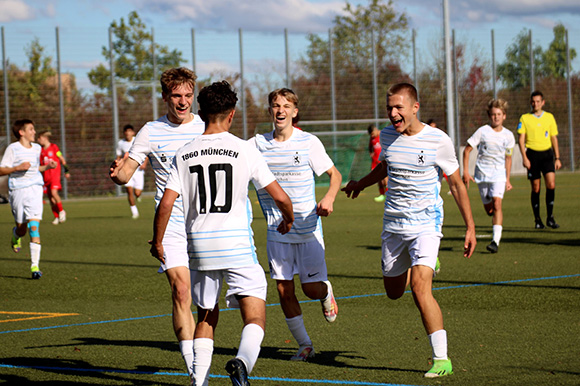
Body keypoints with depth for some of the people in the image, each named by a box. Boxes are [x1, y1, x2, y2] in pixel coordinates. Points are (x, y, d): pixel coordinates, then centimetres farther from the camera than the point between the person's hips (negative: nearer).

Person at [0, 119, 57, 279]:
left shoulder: (37, 148, 13)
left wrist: (47, 167, 10)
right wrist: (18, 167, -20)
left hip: (35, 189, 3)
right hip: (17, 190, -3)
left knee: (34, 227, -11)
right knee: (22, 228, 7)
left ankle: (35, 266, -13)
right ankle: (16, 235, 48)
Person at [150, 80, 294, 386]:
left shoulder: (184, 155, 4)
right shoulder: (244, 150, -2)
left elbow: (166, 203, -2)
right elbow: (280, 197, -1)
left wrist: (157, 242, 13)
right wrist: (288, 220, 21)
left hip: (200, 246, 3)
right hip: (238, 245, -3)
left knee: (206, 317, 19)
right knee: (255, 319, -3)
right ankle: (242, 361, -30)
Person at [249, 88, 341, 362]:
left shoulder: (309, 143, -5)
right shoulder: (257, 144, 1)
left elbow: (334, 174, 0)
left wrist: (329, 198, -19)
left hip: (308, 228, -2)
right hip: (277, 231, 2)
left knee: (312, 288, -2)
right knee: (284, 290, -2)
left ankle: (326, 291, 36)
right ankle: (304, 345, 13)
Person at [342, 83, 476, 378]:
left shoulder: (438, 141, -11)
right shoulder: (387, 136, 2)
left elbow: (457, 184, -1)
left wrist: (470, 227, -1)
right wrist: (360, 184, 37)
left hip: (426, 223, -5)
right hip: (393, 223, 5)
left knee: (419, 288, -21)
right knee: (393, 291, 13)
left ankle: (441, 358, -16)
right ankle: (423, 266, 48)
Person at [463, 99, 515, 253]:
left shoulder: (508, 136, 3)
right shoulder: (482, 132, -5)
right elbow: (467, 150, 0)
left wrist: (508, 179, 15)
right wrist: (465, 172, -6)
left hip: (499, 173, 0)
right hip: (482, 173, 0)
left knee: (497, 203, -20)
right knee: (488, 209, 5)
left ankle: (496, 240, -25)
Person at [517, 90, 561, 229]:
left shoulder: (549, 117, 9)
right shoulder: (524, 118, 2)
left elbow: (554, 138, 14)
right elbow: (521, 139, 0)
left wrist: (557, 158, 10)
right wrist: (524, 157, -11)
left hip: (547, 153, 1)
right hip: (533, 154, -1)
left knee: (551, 184, -13)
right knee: (536, 188, 0)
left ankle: (550, 217, -3)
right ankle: (537, 220, 10)